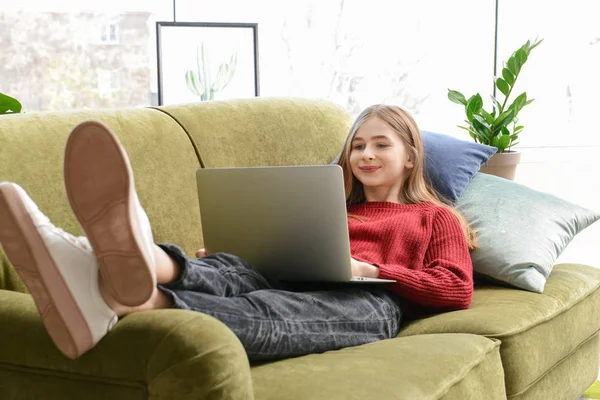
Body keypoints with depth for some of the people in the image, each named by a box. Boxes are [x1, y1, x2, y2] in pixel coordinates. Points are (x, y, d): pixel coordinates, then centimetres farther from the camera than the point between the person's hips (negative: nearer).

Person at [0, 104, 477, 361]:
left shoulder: (436, 217, 27)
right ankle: (139, 267, -68)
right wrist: (225, 249, 5)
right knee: (229, 268, -32)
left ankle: (137, 299, -70)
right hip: (295, 285, 4)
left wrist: (370, 269, -2)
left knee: (271, 309, -38)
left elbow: (456, 289, 8)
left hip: (370, 302, -4)